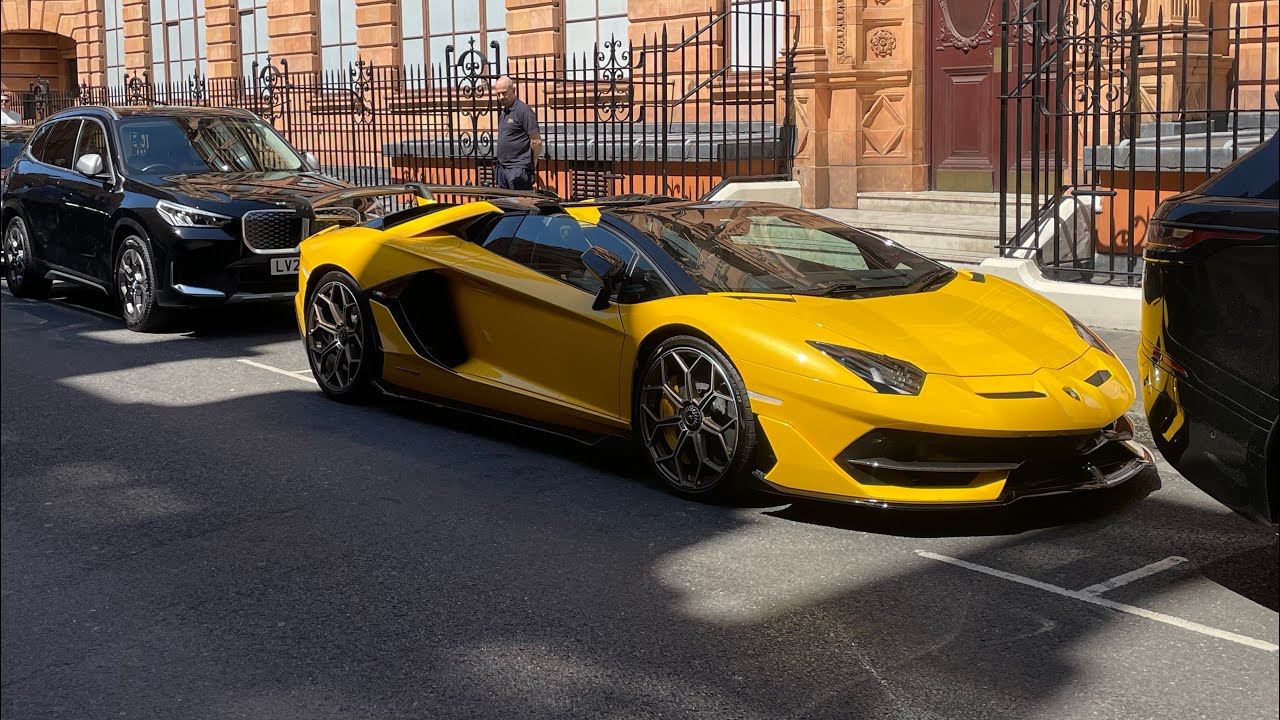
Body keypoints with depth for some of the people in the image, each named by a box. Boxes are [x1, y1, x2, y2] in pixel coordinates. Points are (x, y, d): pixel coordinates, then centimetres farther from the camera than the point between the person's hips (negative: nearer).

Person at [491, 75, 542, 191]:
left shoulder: (524, 111, -11)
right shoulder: (503, 112, 17)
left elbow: (537, 141, -12)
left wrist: (531, 166, -5)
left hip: (518, 169, -9)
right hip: (503, 169, 9)